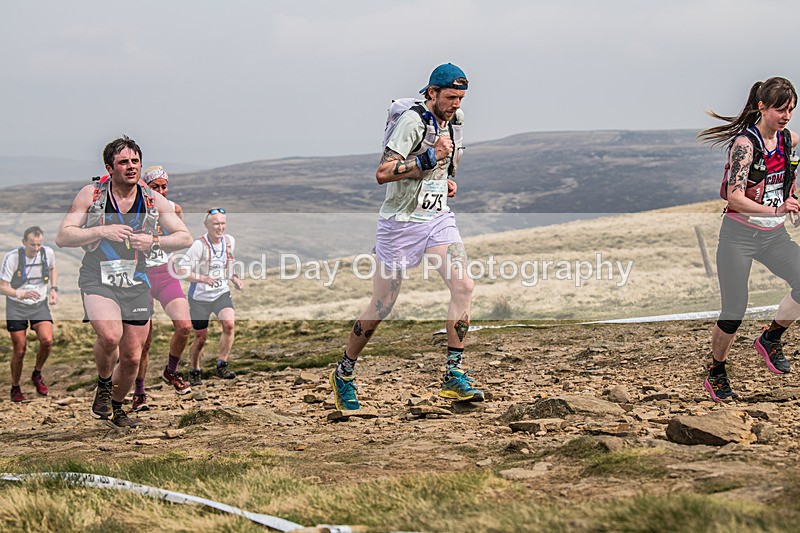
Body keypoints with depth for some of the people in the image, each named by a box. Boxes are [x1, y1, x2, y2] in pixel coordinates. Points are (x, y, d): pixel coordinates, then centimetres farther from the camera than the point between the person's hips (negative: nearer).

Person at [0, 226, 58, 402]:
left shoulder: (48, 252, -9)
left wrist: (54, 289, 1)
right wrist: (22, 294, -36)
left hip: (40, 304, 2)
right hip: (16, 307, -2)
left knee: (47, 340, -21)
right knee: (19, 351, -3)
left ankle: (37, 374, 6)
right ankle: (15, 388, 21)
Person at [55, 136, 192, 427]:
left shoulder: (154, 200, 2)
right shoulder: (90, 195, -4)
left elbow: (185, 238, 3)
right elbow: (62, 236, -7)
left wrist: (153, 242, -16)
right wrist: (102, 231, -21)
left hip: (136, 284, 3)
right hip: (97, 280, -3)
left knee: (132, 357, 7)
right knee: (110, 336, -30)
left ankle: (116, 406, 36)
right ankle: (103, 387, 1)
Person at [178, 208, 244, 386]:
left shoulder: (230, 241, 0)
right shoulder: (199, 245, -18)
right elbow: (182, 270, -19)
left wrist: (234, 278, 4)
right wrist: (202, 278, -30)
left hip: (222, 293, 4)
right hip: (200, 296, -4)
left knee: (229, 324, -22)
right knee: (201, 338, 4)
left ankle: (222, 366, -9)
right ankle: (194, 372, 29)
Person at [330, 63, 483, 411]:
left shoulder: (455, 120, 7)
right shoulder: (413, 121, -17)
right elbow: (382, 173, -25)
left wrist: (446, 179, 10)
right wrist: (429, 159, -30)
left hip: (439, 219, 6)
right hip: (402, 222, -6)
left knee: (463, 287, -14)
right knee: (381, 307, 2)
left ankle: (453, 376, -9)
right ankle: (343, 374, 22)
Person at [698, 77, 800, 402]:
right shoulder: (744, 143, -18)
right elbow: (735, 197, -27)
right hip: (740, 236, -5)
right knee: (734, 313, -4)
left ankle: (771, 338, 6)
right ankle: (716, 375, 18)